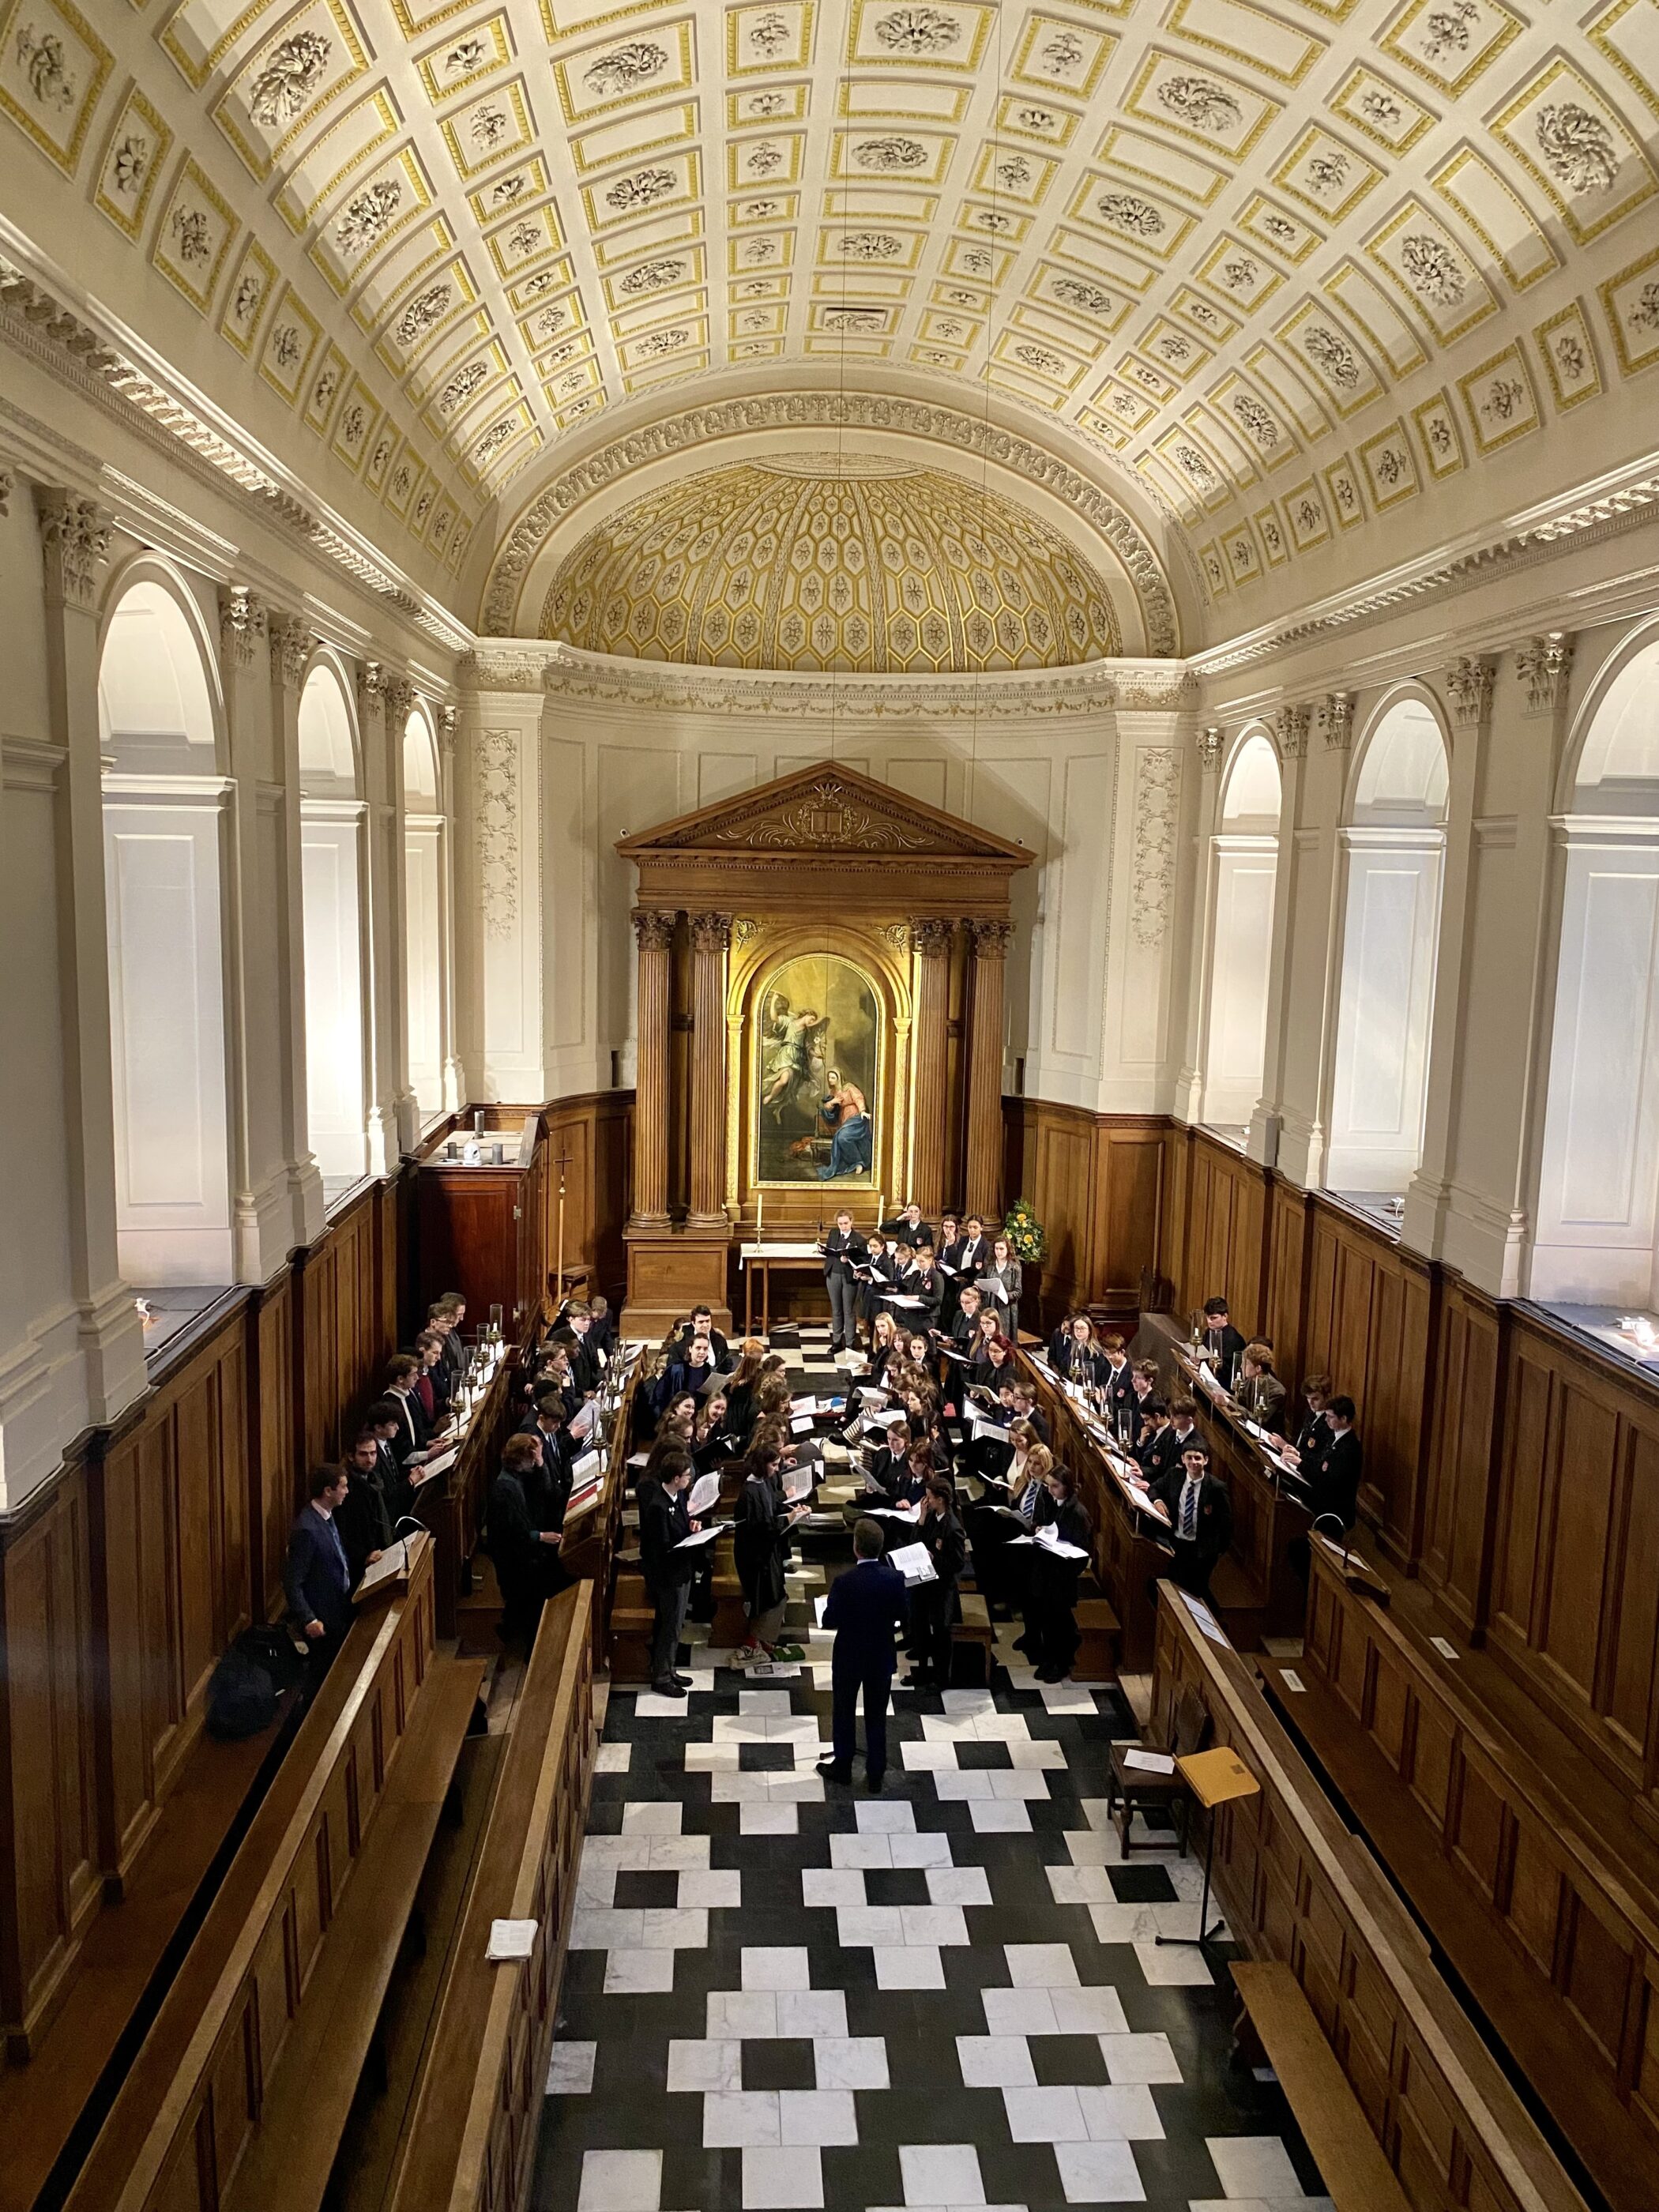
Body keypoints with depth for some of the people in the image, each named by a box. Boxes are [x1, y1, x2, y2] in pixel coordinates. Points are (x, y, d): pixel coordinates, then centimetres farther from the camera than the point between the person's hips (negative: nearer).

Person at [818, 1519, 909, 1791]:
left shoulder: (844, 1582, -26)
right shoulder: (895, 1578, -17)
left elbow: (829, 1621, -17)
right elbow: (903, 1614, -4)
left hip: (849, 1656, -2)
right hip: (882, 1656, 2)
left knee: (844, 1713, 19)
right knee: (877, 1717, 16)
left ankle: (842, 1767, 33)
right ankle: (875, 1776, 24)